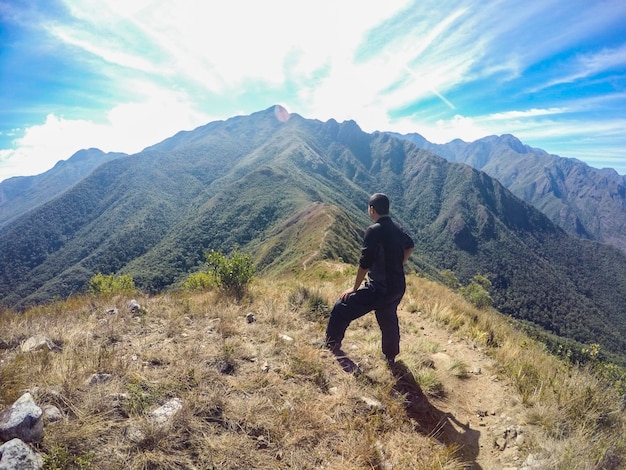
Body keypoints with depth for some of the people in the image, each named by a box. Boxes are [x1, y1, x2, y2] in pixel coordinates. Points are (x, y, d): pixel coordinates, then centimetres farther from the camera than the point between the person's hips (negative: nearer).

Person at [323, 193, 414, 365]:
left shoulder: (374, 230, -19)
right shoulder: (397, 228, 5)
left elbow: (364, 264, -18)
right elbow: (410, 246, 24)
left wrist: (354, 288, -7)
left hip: (379, 289, -8)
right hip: (398, 287, 8)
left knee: (341, 310, 5)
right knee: (389, 320, 28)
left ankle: (331, 346, 19)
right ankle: (391, 357, 45)